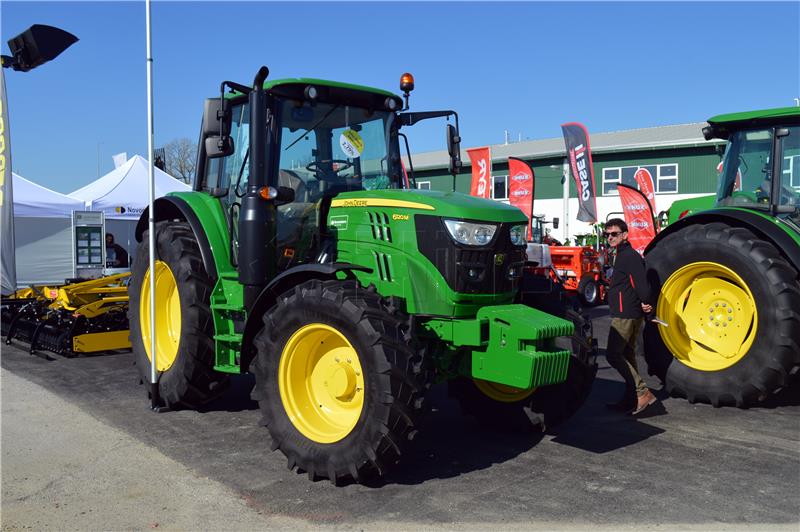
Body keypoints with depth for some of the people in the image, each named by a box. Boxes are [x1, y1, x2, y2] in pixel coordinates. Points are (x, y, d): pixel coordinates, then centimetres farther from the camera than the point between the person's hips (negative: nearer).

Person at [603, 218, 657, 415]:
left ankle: (642, 392, -10)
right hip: (630, 315, 11)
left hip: (626, 315, -11)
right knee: (626, 355, 14)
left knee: (613, 354, -10)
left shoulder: (629, 256, -15)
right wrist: (644, 304, 10)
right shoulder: (623, 255, 17)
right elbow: (637, 283, 20)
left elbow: (641, 282, -24)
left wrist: (645, 303, -15)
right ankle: (630, 400, 21)